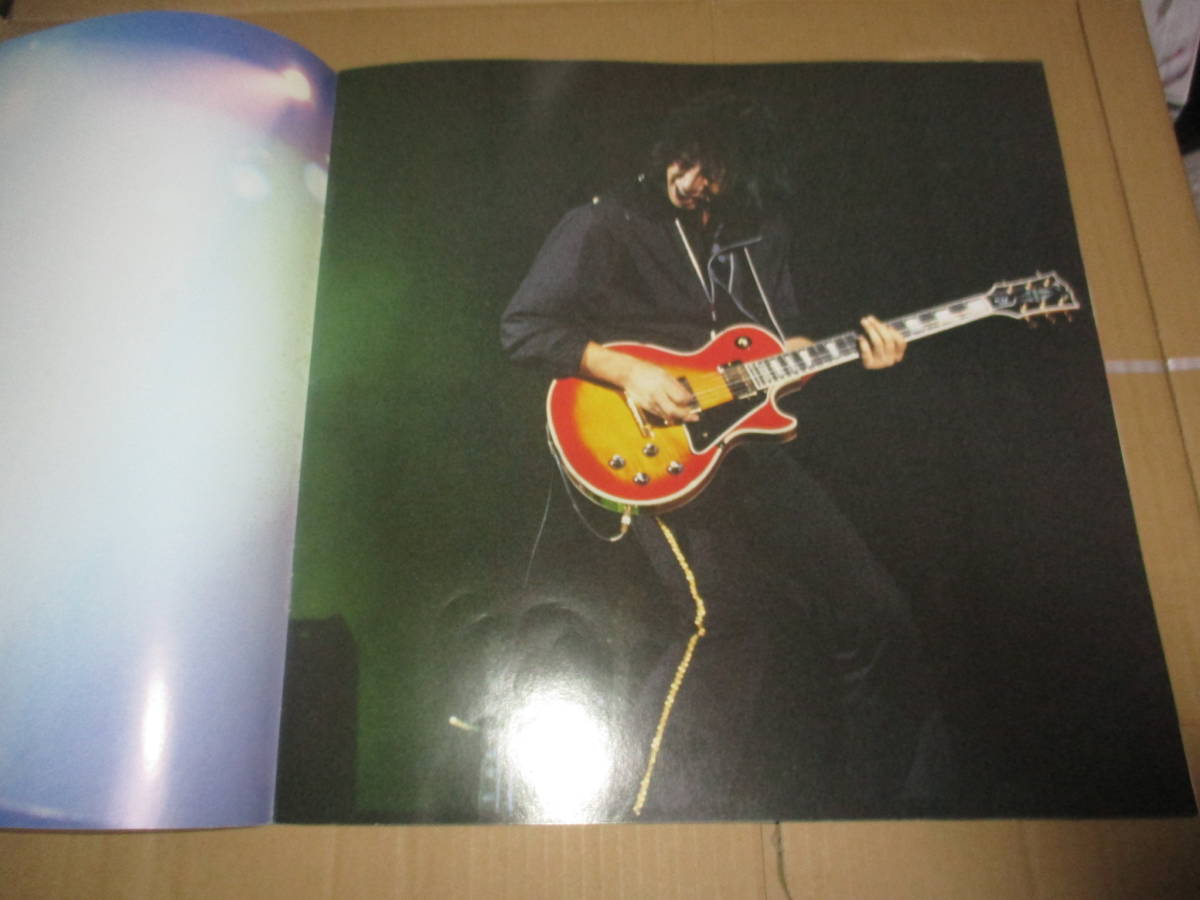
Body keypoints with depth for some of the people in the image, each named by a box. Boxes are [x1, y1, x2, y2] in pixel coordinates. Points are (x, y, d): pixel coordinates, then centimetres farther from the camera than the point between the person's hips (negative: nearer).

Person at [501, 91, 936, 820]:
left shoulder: (761, 238, 17)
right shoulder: (606, 225, -1)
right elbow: (523, 326, -4)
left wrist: (854, 352, 3)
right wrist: (626, 372, -16)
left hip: (748, 445, 7)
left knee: (878, 619, 4)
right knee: (727, 618, -26)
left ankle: (865, 809, 25)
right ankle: (662, 815, -8)